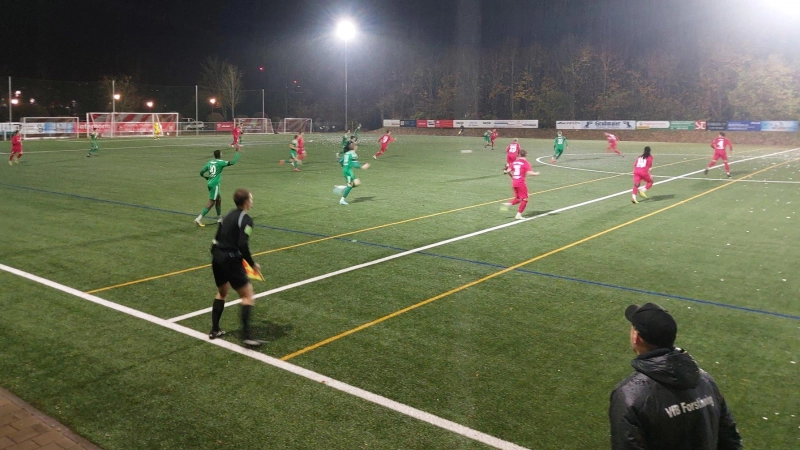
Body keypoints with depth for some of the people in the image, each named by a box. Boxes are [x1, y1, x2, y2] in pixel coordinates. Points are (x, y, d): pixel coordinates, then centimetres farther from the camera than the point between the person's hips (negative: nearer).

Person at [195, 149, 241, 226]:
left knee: (219, 200, 20)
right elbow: (232, 162, -15)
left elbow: (201, 172, 9)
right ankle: (199, 219, -11)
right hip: (215, 184, -8)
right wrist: (238, 152, -5)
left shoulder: (209, 163, 9)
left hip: (210, 183, 8)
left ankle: (219, 219, 28)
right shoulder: (220, 162, -10)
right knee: (211, 203, -5)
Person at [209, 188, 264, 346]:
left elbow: (217, 240, 14)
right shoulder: (246, 219, -11)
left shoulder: (228, 215, 14)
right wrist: (253, 264, -10)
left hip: (217, 257, 8)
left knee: (222, 293, 25)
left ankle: (214, 330, 30)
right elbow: (243, 245, -20)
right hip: (230, 260, -8)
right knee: (247, 295, -1)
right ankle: (246, 335, -9)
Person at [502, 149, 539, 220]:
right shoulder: (526, 163, -8)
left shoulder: (514, 162, 8)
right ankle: (518, 214, -2)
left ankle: (509, 204, -5)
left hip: (514, 183, 6)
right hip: (521, 183, -6)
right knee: (524, 199, 4)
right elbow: (529, 173, -18)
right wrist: (536, 174, 0)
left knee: (518, 198, 21)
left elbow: (508, 171, 7)